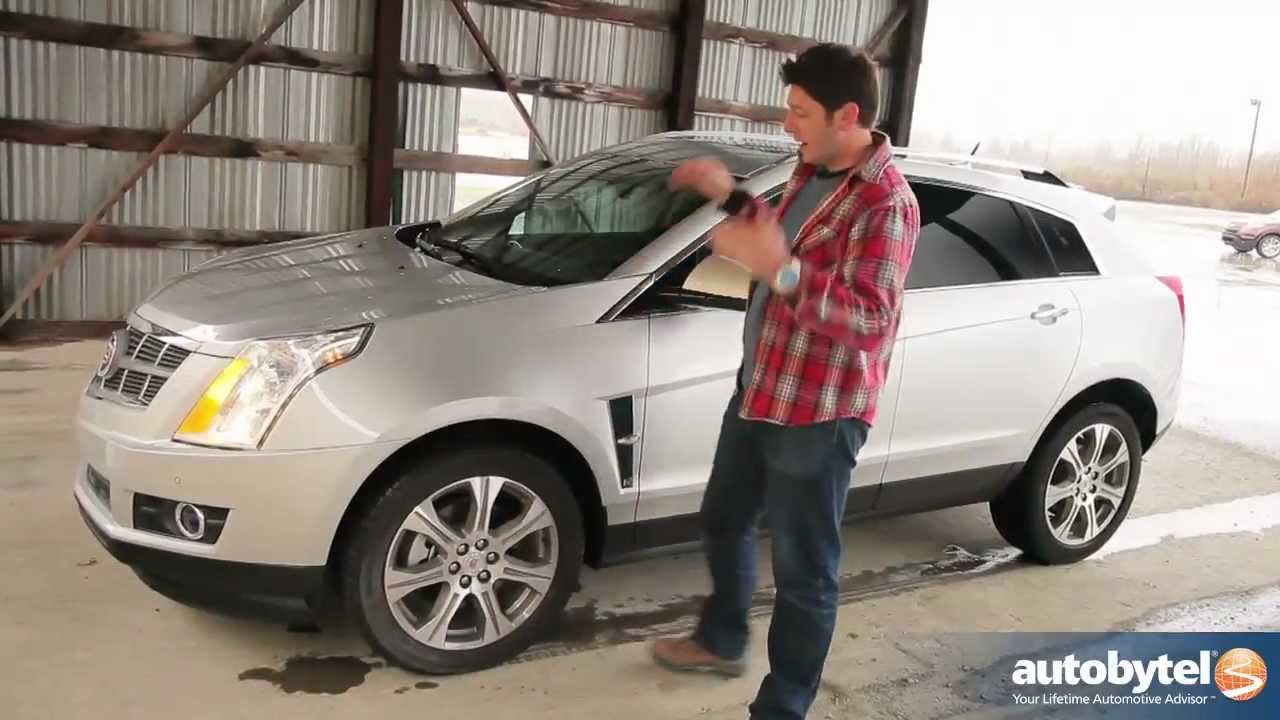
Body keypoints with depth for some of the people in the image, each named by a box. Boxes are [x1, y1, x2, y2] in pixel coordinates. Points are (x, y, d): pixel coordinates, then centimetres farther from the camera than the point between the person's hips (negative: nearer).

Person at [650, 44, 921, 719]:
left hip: (816, 415, -10)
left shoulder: (885, 202, -22)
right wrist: (730, 196, 15)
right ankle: (721, 641, 48)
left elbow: (870, 319, -30)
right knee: (723, 521, 25)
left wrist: (779, 269, -40)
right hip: (757, 389, 10)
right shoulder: (812, 170, 7)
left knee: (804, 570, 4)